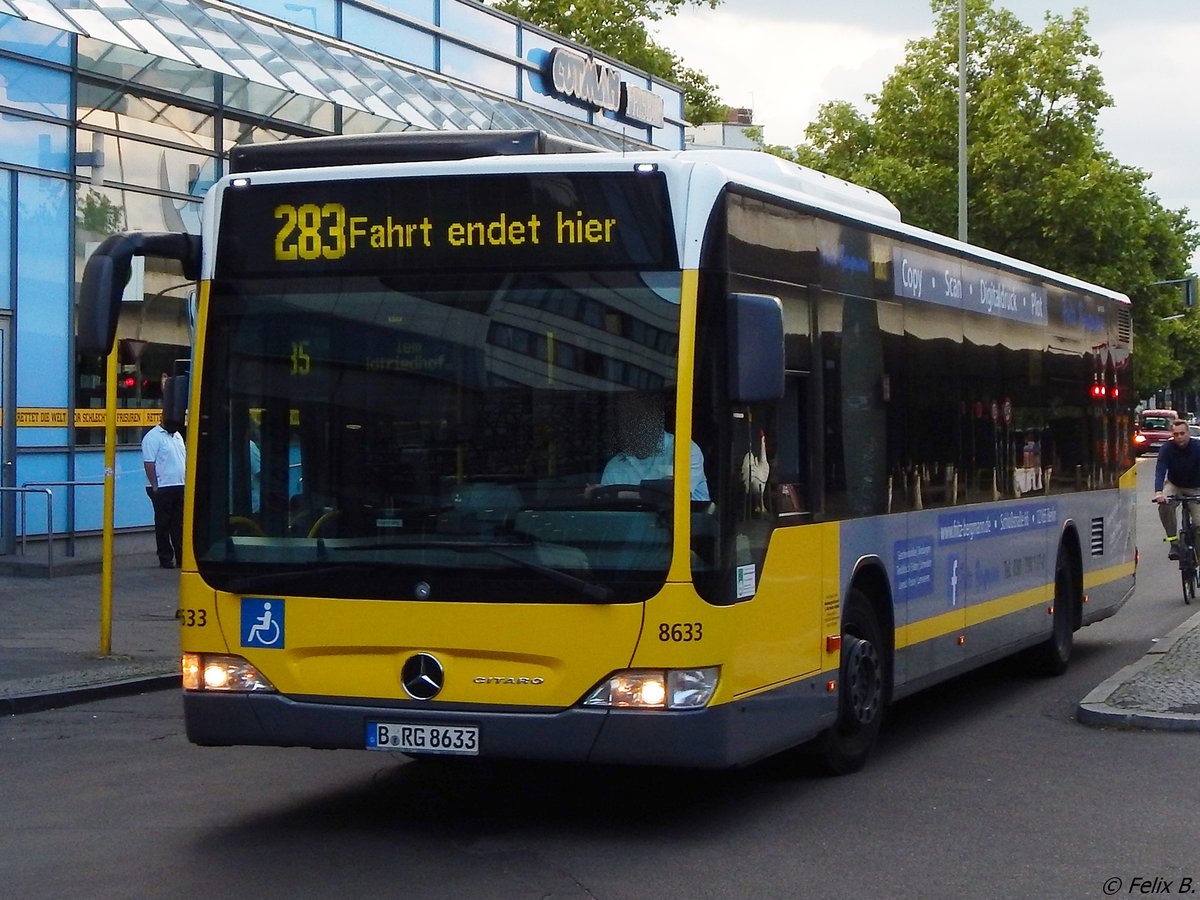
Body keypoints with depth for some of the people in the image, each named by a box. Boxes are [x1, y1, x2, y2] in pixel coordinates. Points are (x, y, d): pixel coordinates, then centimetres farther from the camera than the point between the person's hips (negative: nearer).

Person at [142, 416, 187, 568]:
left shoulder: (177, 436, 16)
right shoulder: (153, 437, -9)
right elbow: (149, 464, -14)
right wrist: (154, 486, -17)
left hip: (181, 487, 7)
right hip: (162, 488, -7)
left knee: (180, 524, 7)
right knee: (163, 525, 1)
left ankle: (182, 557, 11)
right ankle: (166, 558, 5)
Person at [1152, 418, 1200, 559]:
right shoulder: (1167, 448, -21)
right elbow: (1160, 470, -30)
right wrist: (1158, 492, -48)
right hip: (1174, 485, 0)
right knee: (1164, 505, -30)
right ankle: (1174, 542, -18)